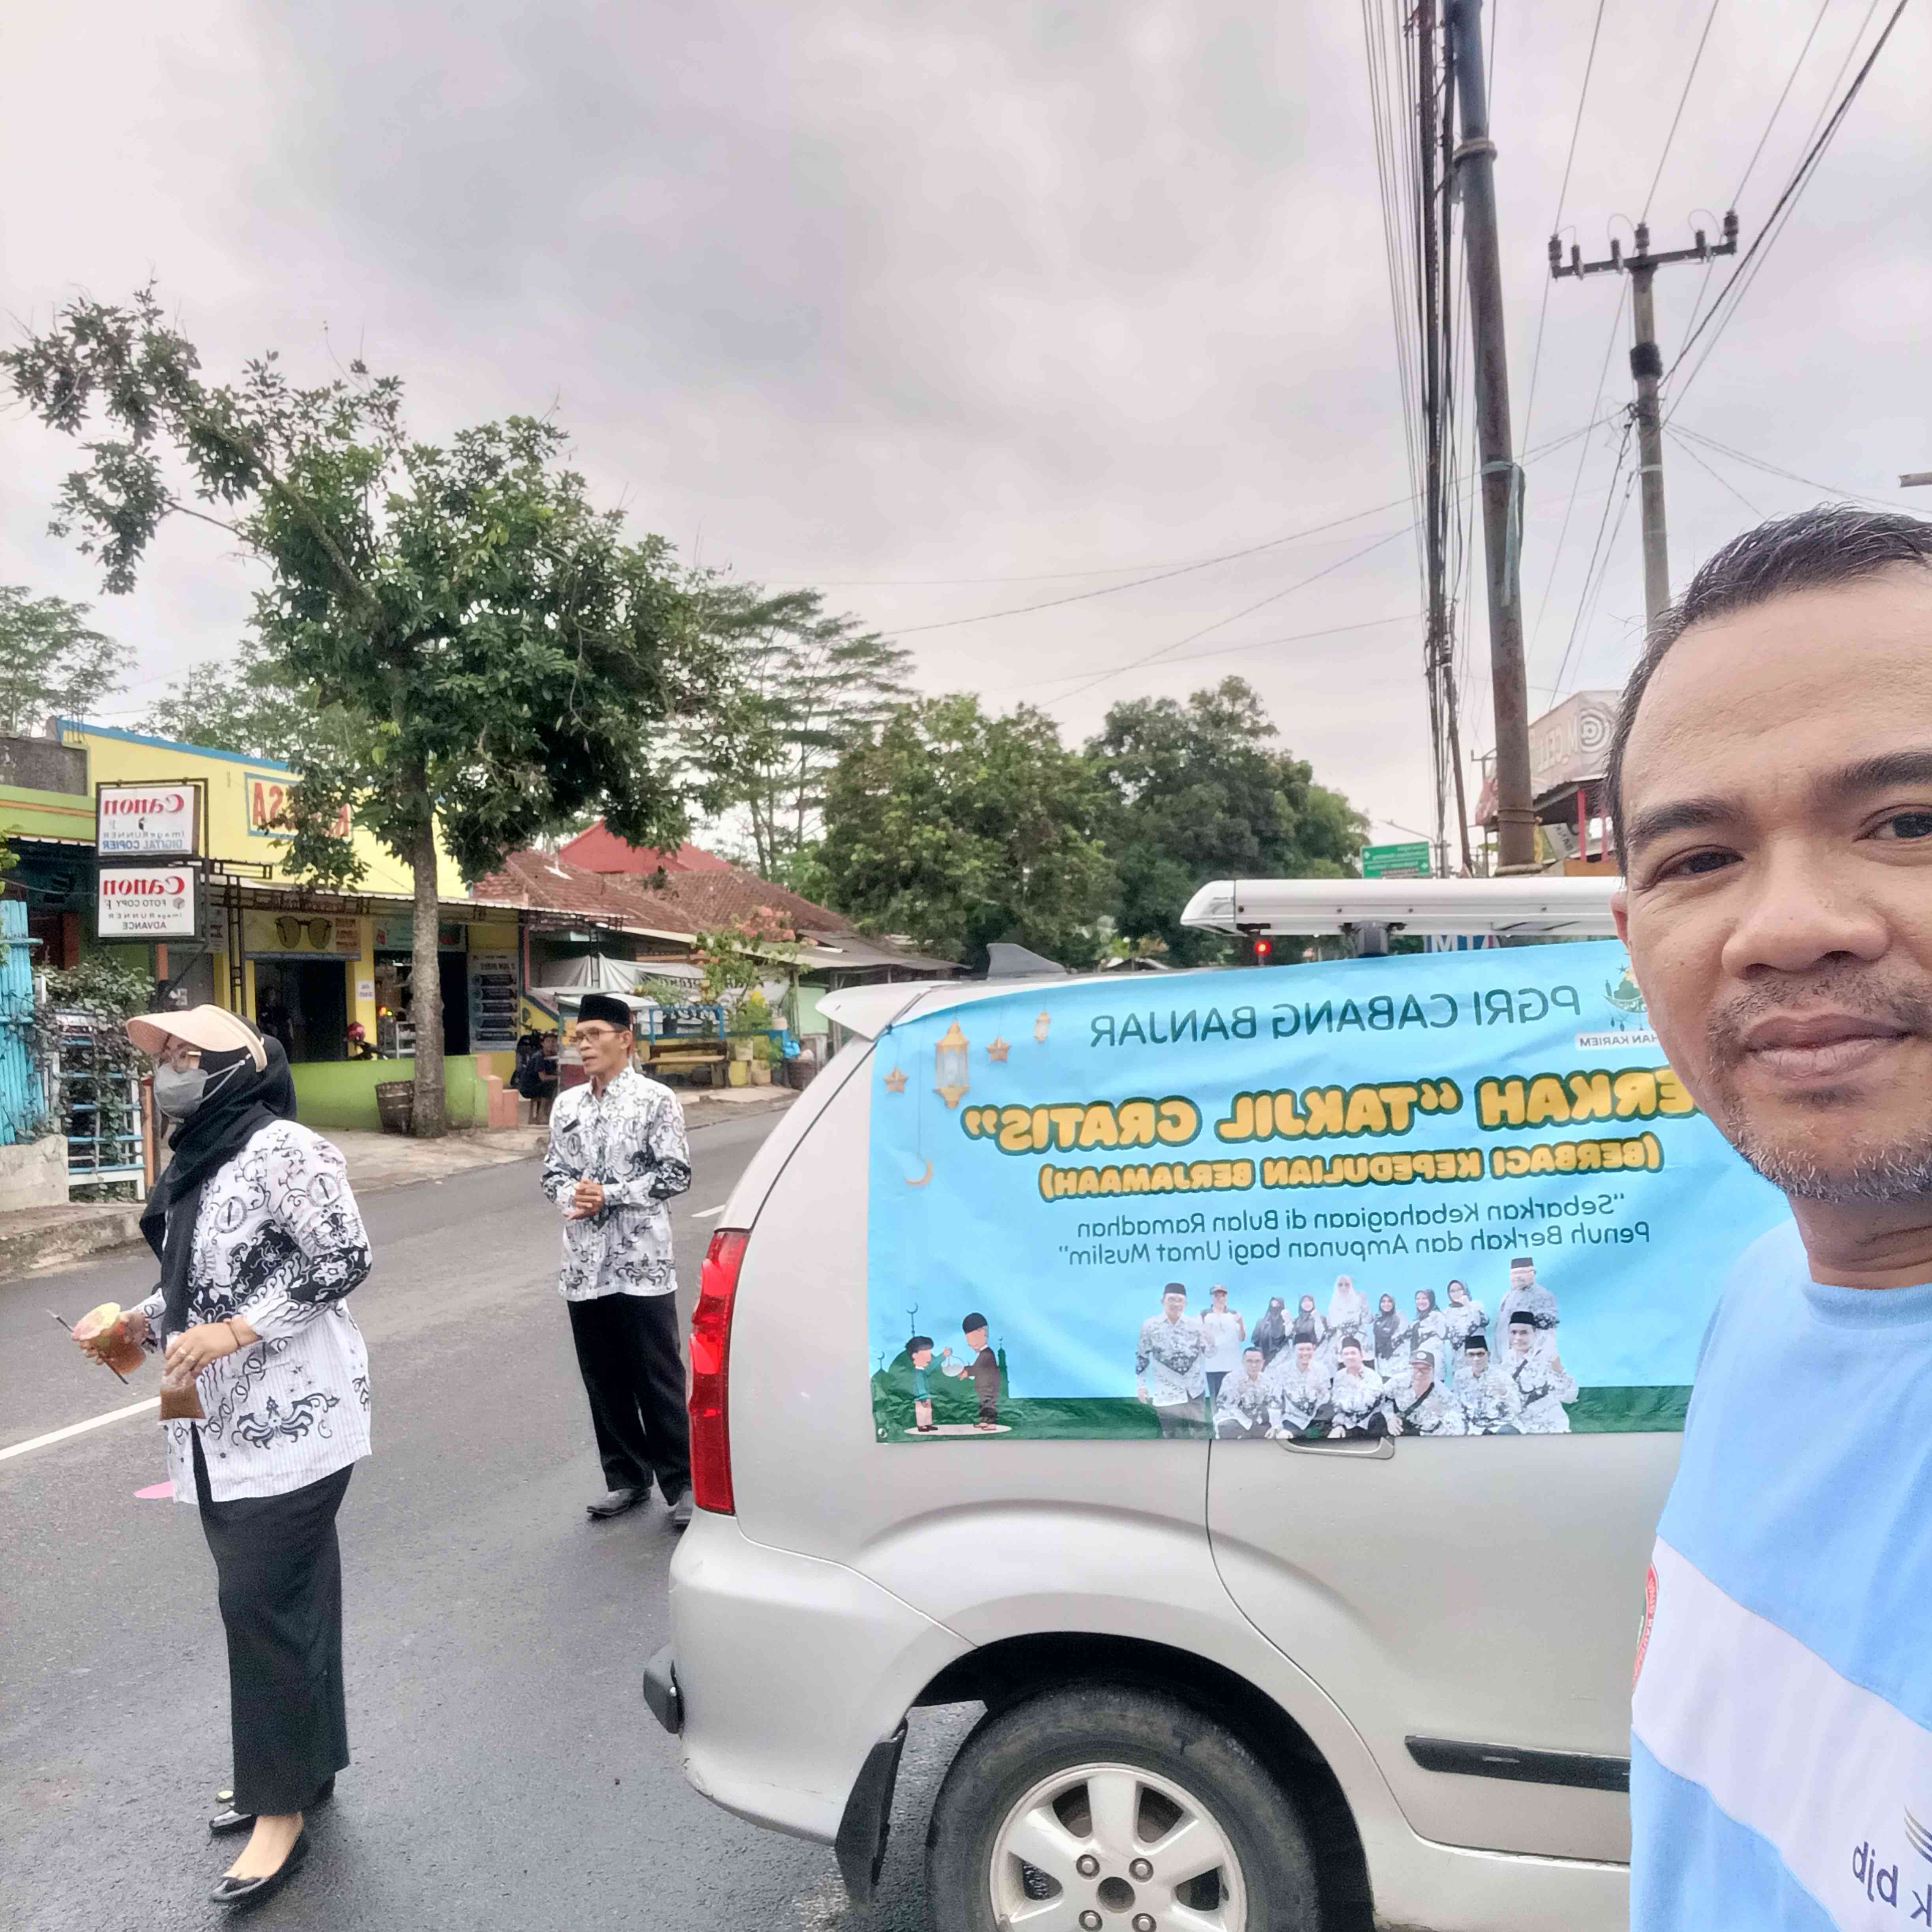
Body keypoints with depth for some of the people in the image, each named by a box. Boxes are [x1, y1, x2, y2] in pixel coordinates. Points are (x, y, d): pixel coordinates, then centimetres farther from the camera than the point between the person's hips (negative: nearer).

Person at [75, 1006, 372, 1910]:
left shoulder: (283, 1149, -15)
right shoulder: (197, 1159, 13)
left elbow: (343, 1260, -18)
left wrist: (234, 1331, -21)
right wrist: (136, 1323, 5)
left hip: (289, 1418, -8)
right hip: (220, 1426, 8)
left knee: (264, 1603, -3)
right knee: (279, 1597, 18)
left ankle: (282, 1810, 11)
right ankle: (297, 1764, 32)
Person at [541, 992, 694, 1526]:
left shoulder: (656, 1099, -6)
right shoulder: (568, 1105, 10)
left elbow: (676, 1174, -9)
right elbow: (553, 1172, 14)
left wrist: (610, 1194, -15)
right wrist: (571, 1195, -8)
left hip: (641, 1262, -5)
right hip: (585, 1263, 5)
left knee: (659, 1379, 2)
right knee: (604, 1379, 13)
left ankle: (681, 1483, 15)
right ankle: (627, 1477, 28)